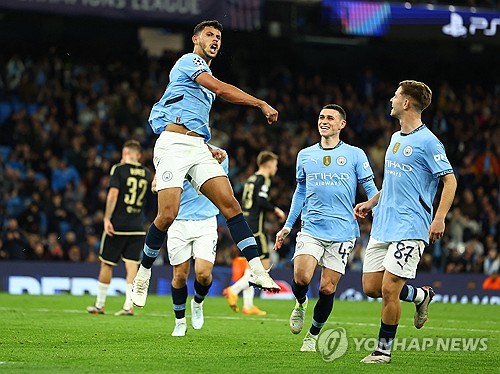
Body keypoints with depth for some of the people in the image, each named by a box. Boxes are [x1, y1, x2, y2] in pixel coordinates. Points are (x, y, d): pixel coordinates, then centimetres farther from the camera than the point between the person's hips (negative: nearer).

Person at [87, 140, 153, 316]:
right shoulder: (147, 173, 8)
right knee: (131, 265, 1)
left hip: (117, 226, -4)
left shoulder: (119, 169, -6)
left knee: (106, 264, 8)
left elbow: (113, 193, -15)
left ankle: (99, 305, 16)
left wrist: (107, 218, -13)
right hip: (137, 227, 4)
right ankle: (129, 306, -9)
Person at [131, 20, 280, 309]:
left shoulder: (206, 79, 29)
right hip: (173, 144, -8)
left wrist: (210, 150, 17)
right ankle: (144, 274, 5)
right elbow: (222, 90, -14)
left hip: (198, 147, 8)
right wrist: (262, 104, -13)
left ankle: (258, 271, -17)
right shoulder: (189, 61, 1)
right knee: (168, 215, -16)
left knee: (230, 204, -10)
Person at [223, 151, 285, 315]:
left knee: (250, 267, 10)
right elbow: (262, 201, -20)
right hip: (255, 229, -9)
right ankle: (234, 290, -16)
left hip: (244, 228, 9)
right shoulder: (263, 180, -7)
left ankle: (248, 305, 8)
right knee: (263, 266, -5)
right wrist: (276, 210, -7)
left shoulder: (250, 180, 18)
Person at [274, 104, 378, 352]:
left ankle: (314, 334, 19)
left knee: (327, 288, -3)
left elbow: (371, 190, 5)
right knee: (301, 277, -19)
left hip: (342, 231, -2)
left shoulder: (355, 155, 3)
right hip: (311, 229, 2)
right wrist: (288, 225, 19)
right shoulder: (305, 155, 12)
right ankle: (301, 304, 16)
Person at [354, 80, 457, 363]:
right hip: (383, 226, 8)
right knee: (371, 287, 6)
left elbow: (450, 181, -11)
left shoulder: (428, 142, -10)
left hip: (409, 229, -8)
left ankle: (384, 350, 4)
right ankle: (421, 295, 30)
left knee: (389, 289, -10)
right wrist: (370, 203, 23)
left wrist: (439, 219, -20)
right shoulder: (395, 138, 16)